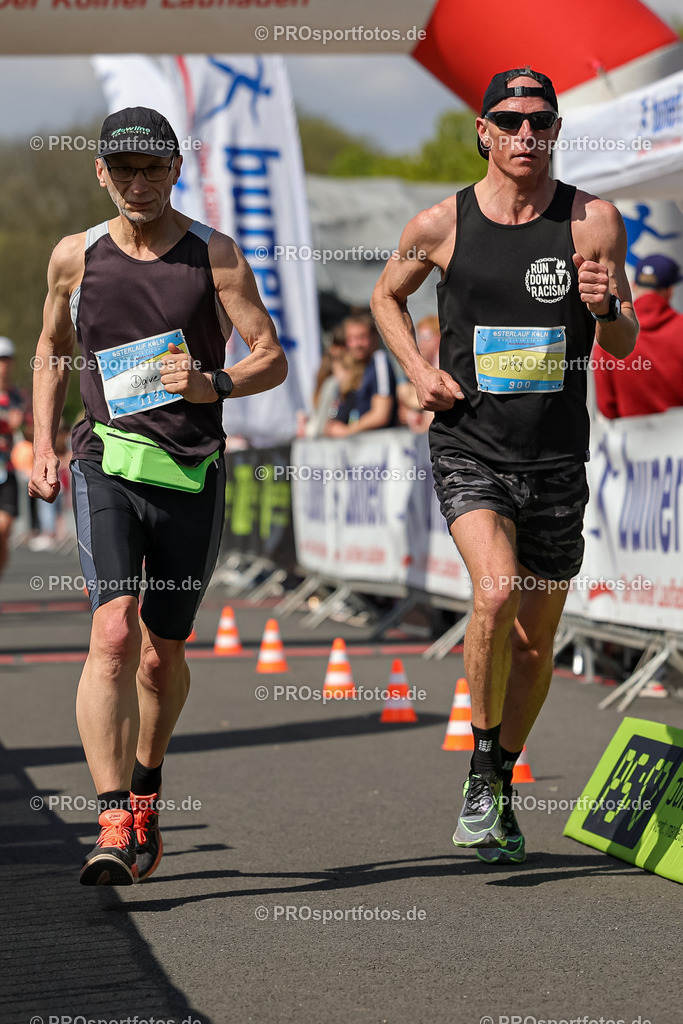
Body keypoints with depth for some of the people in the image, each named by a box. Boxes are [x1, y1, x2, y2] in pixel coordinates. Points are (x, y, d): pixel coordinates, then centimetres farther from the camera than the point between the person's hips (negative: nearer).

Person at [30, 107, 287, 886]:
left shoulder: (214, 255, 1)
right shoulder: (75, 257, 5)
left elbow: (272, 359, -1)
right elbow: (51, 346, 22)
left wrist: (215, 385, -21)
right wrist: (42, 444, 12)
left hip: (192, 472, 1)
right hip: (107, 464, 0)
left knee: (163, 654, 11)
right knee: (114, 633, -21)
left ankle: (144, 792, 37)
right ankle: (114, 823, -22)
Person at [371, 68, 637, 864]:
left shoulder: (594, 223, -1)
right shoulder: (441, 225, -1)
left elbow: (623, 345, 5)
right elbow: (387, 296, 18)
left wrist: (606, 307, -18)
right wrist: (418, 370, 1)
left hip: (557, 461, 2)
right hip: (469, 448, -2)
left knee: (535, 640, 9)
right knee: (495, 596, -25)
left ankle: (502, 787, 32)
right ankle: (481, 773, -5)